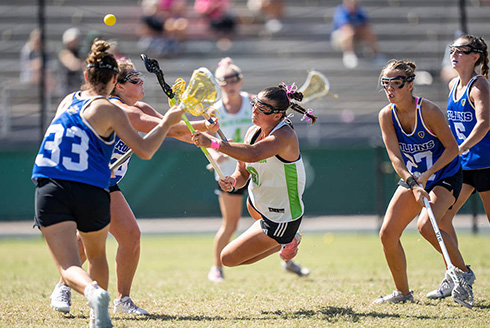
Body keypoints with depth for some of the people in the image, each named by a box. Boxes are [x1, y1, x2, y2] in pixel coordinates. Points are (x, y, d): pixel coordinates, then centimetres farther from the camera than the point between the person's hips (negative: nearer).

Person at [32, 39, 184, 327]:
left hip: (50, 192, 2)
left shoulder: (67, 101, 13)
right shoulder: (108, 110, -3)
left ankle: (93, 292, -39)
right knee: (97, 256, 27)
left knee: (69, 267, -9)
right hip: (91, 193, -2)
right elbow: (145, 151, -5)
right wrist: (167, 122, 8)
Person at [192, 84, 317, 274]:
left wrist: (214, 143, -58)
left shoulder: (284, 136, -35)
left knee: (229, 258, -1)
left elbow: (253, 154, -54)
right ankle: (290, 238, 56)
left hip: (280, 221, -8)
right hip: (257, 204, 8)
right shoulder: (254, 132, -9)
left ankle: (286, 243, 15)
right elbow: (243, 172, -4)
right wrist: (233, 182, -28)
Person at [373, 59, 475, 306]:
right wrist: (412, 184, -30)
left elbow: (452, 148, -16)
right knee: (388, 234, -6)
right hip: (411, 178, 6)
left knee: (426, 226, -29)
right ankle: (403, 292, 11)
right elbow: (395, 156, -15)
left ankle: (463, 272, -8)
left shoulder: (428, 111, -22)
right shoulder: (386, 115, -9)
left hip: (445, 177, -6)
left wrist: (427, 175, -25)